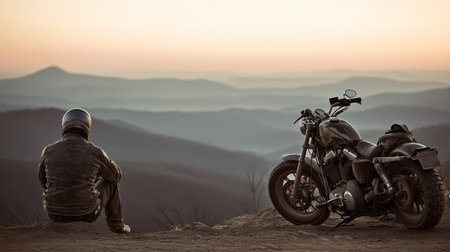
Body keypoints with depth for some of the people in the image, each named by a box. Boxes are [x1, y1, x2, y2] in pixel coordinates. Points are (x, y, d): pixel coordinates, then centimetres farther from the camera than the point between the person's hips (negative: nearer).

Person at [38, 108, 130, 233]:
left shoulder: (48, 151, -6)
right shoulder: (95, 152, -12)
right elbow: (116, 175, 7)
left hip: (55, 213, 2)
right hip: (86, 212, -2)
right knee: (111, 181, 26)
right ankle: (116, 225, 38)